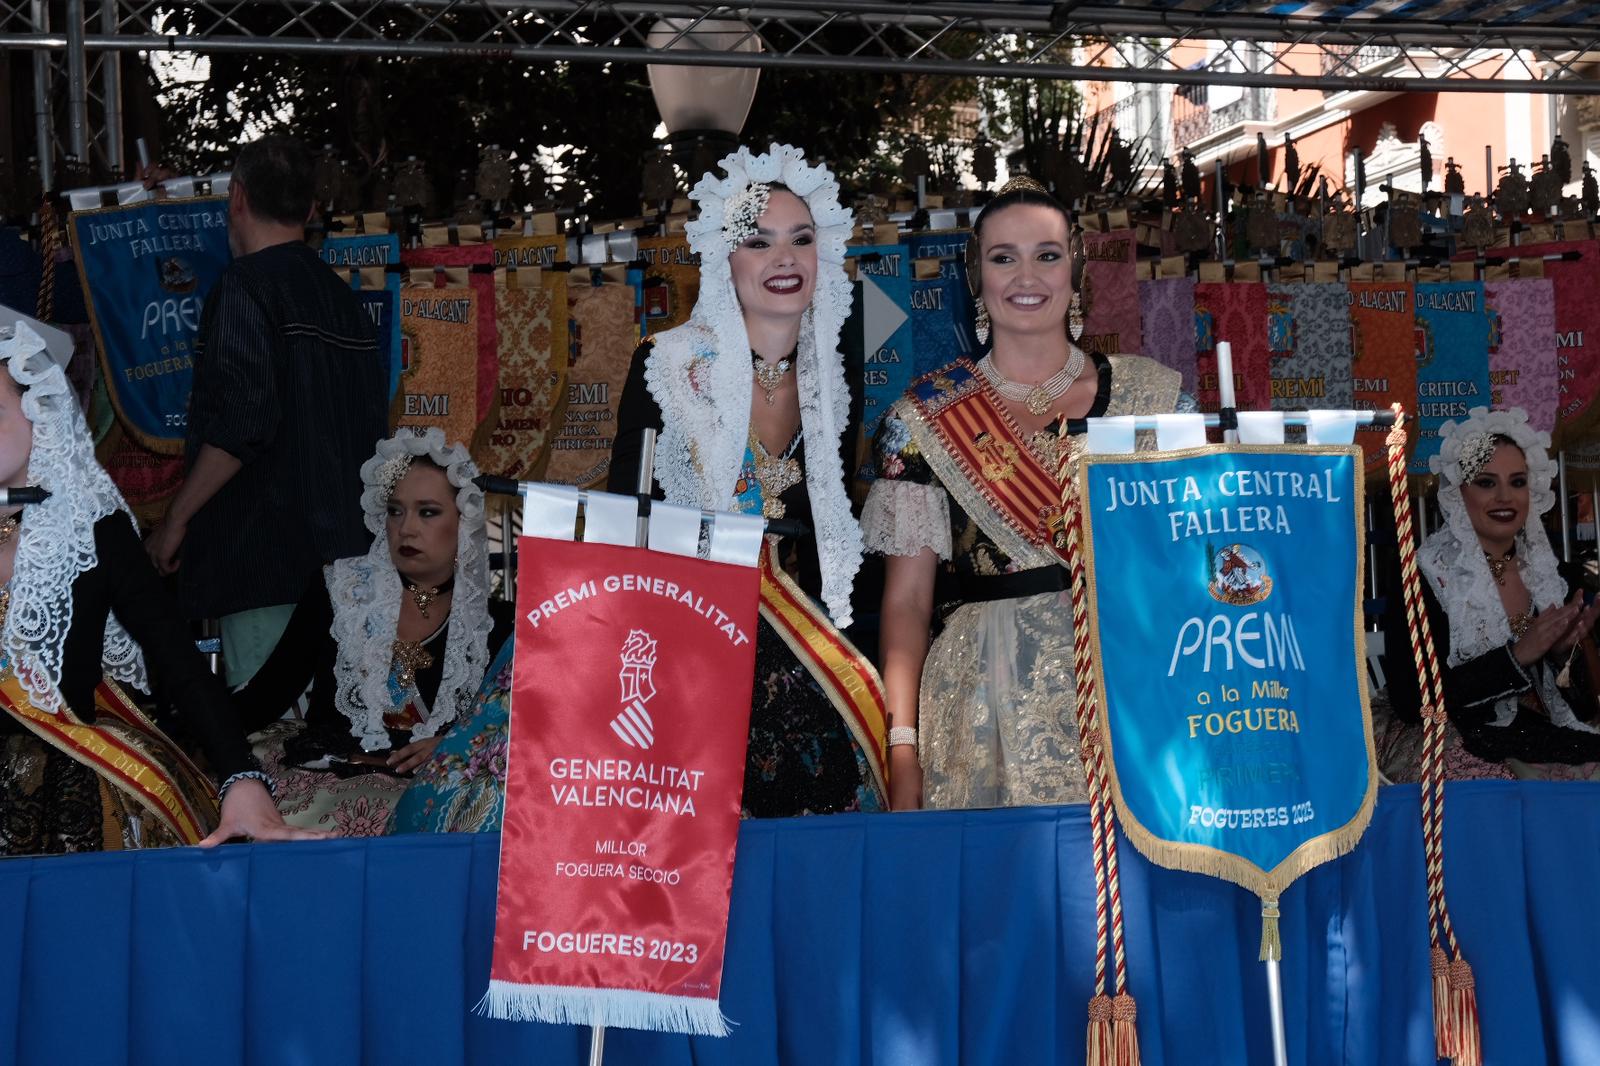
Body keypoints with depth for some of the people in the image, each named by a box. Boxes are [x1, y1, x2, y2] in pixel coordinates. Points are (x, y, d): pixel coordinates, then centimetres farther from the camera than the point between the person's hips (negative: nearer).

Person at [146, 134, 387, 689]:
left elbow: (239, 423, -20)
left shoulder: (247, 286, -9)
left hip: (267, 557, -8)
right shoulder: (343, 296, 15)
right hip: (342, 553, 8)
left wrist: (175, 519, -12)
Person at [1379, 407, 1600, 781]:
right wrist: (1517, 656, -17)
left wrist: (1563, 652, -8)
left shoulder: (1548, 575, 10)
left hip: (1544, 746, 5)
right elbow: (1409, 702, -14)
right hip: (1456, 747, -5)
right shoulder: (1423, 576, -6)